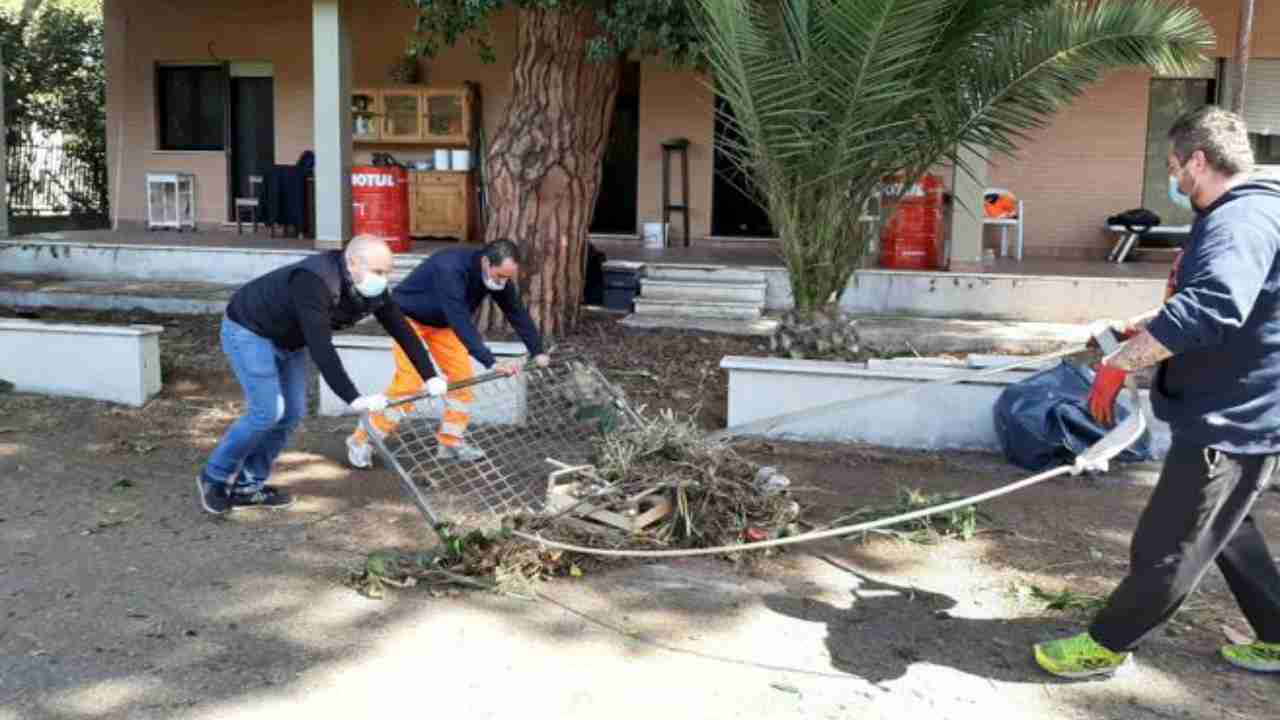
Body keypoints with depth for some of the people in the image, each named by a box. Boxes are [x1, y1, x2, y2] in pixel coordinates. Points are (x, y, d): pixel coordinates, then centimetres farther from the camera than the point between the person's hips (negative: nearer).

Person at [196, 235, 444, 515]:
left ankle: (248, 486, 17)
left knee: (292, 413, 3)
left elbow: (402, 330, -8)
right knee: (267, 412, -15)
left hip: (288, 339, 8)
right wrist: (353, 398, -46)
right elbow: (321, 348, -44)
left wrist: (431, 377, -15)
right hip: (249, 331, -8)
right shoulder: (315, 282, -38)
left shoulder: (371, 289, -12)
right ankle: (214, 477, 6)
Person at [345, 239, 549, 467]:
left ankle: (451, 441, 11)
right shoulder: (450, 269, -40)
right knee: (409, 382, -15)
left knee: (462, 376, -2)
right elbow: (461, 322, -46)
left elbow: (517, 312, -9)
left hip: (443, 321, 7)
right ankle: (362, 441, -4)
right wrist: (491, 362, -50)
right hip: (409, 317, -7)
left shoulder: (498, 275, -18)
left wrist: (537, 352, -16)